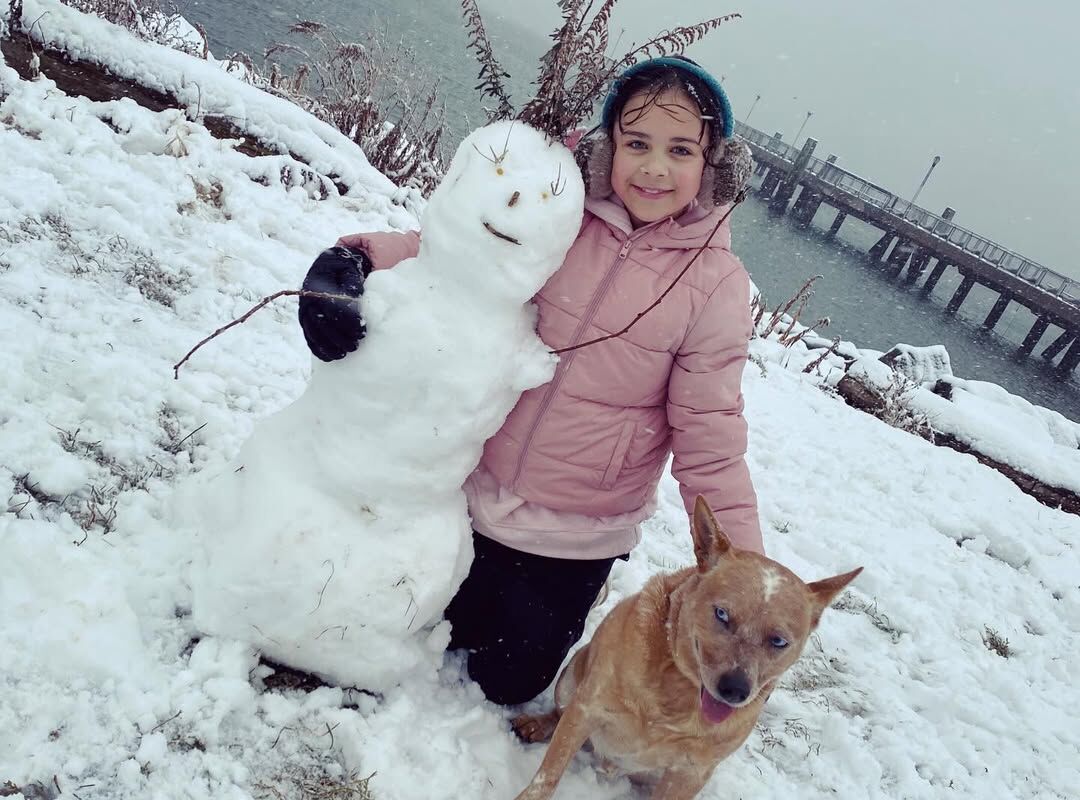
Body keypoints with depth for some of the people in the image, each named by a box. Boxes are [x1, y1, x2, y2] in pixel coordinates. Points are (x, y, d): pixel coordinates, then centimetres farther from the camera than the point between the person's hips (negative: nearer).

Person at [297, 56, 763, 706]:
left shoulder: (718, 286, -15)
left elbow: (710, 439, -13)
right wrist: (352, 258, -24)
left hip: (577, 535, -2)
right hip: (478, 495, 3)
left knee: (508, 681, 15)